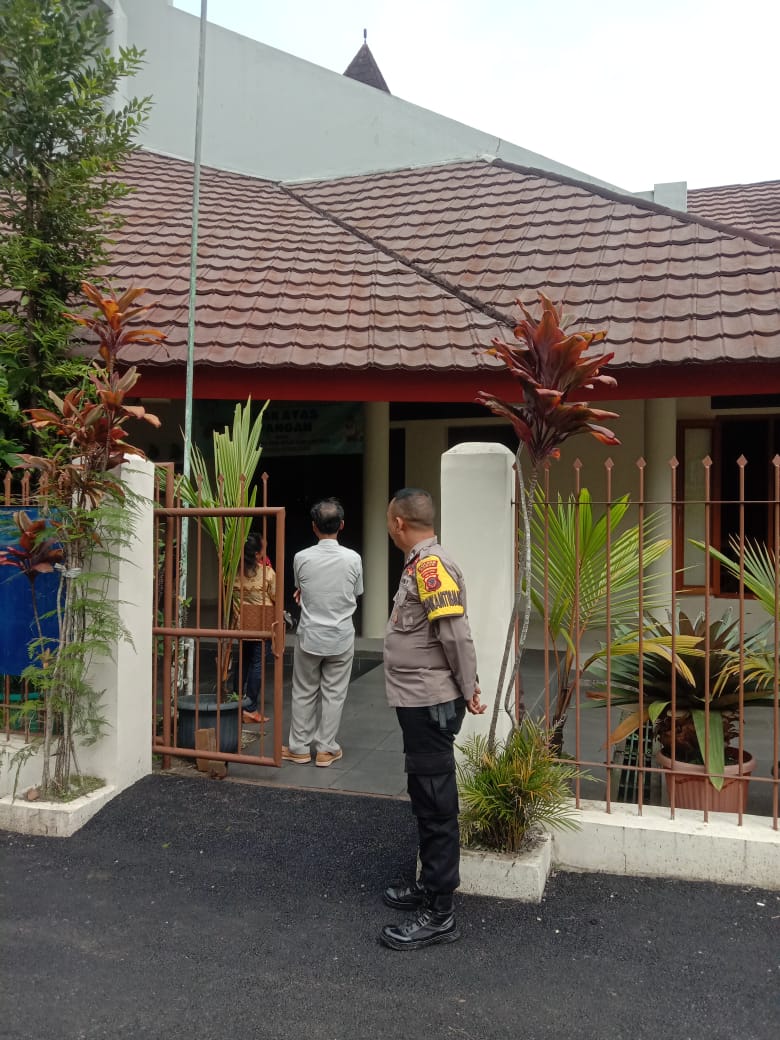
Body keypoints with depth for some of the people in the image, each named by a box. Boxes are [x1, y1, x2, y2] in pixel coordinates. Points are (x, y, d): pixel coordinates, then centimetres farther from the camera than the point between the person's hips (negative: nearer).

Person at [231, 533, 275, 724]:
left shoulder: (235, 572, -2)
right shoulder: (267, 572, -15)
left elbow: (230, 595, 8)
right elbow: (275, 598, -8)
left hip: (240, 624, 5)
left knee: (242, 661, 17)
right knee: (258, 664, 1)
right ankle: (251, 709, 3)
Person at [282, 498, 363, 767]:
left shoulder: (301, 558, -11)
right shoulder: (353, 558, -11)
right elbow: (356, 596, 5)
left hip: (309, 637, 0)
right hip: (341, 638, 0)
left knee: (304, 693, 13)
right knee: (334, 694, 10)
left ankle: (299, 747, 22)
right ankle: (326, 749, 17)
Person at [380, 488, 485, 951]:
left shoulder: (431, 565, -18)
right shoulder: (421, 563, 12)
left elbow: (456, 634, -21)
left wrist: (468, 690, -12)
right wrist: (465, 688, 13)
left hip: (431, 705, -10)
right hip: (421, 703, 10)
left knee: (436, 804, -1)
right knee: (427, 799, 19)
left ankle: (439, 914, 10)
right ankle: (432, 885, 34)